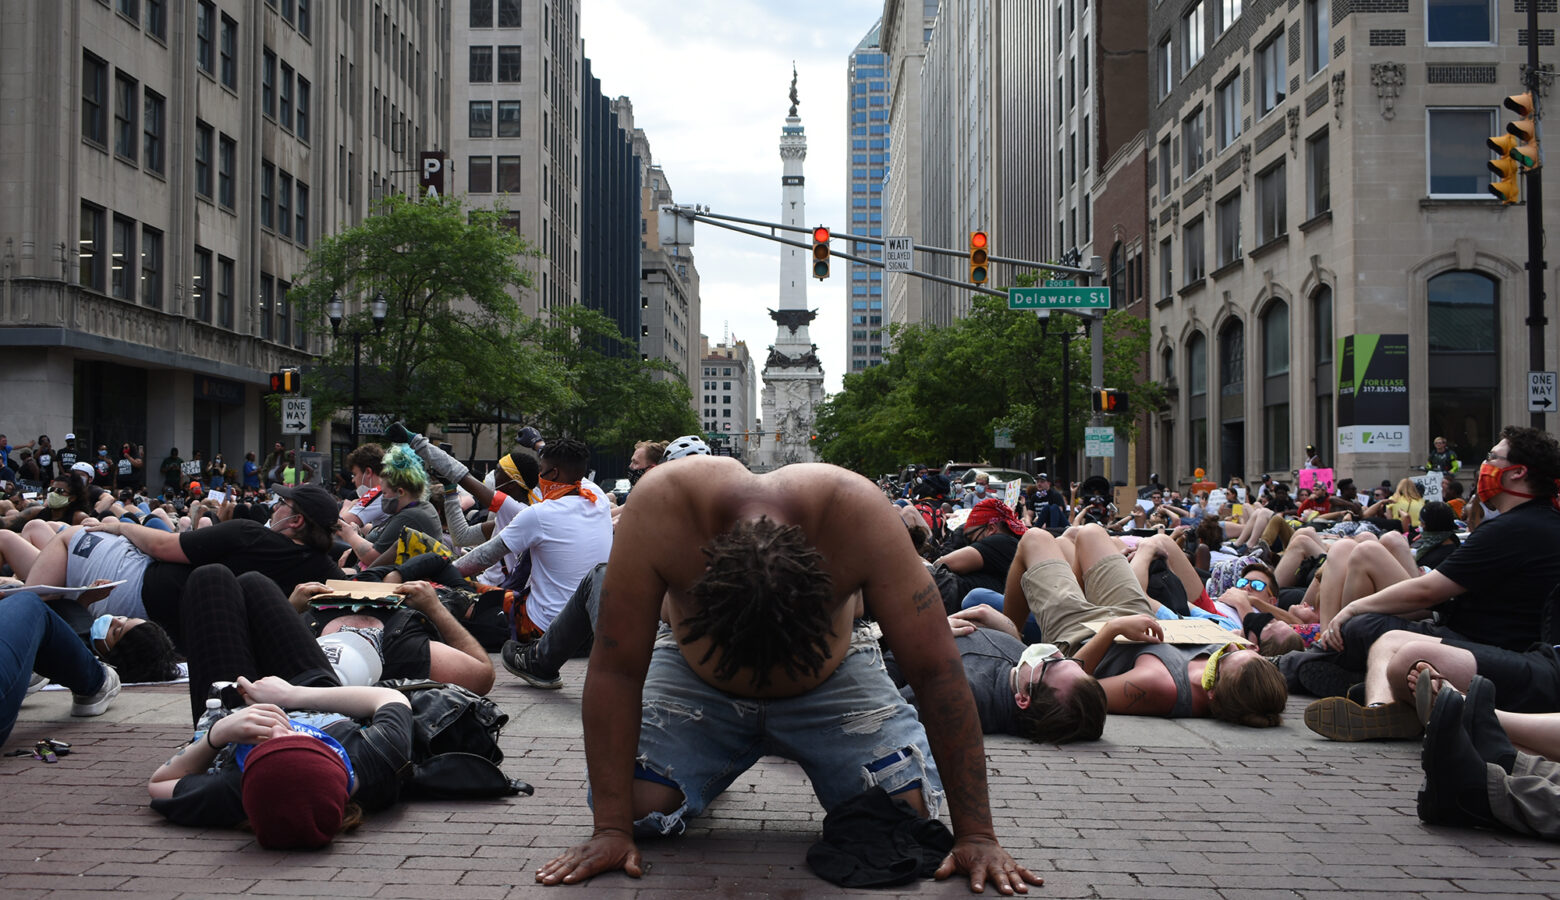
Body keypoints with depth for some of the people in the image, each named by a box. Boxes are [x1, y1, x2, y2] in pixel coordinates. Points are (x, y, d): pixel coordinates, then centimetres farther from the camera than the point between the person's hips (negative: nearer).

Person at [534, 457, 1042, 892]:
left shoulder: (860, 515, -38)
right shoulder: (660, 507, -39)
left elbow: (936, 671, -32)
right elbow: (616, 670, -31)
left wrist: (976, 835, -30)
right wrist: (611, 830, -31)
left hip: (832, 673, 0)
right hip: (695, 673, 0)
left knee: (909, 811, -15)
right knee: (635, 807, -19)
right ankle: (712, 769, 17)